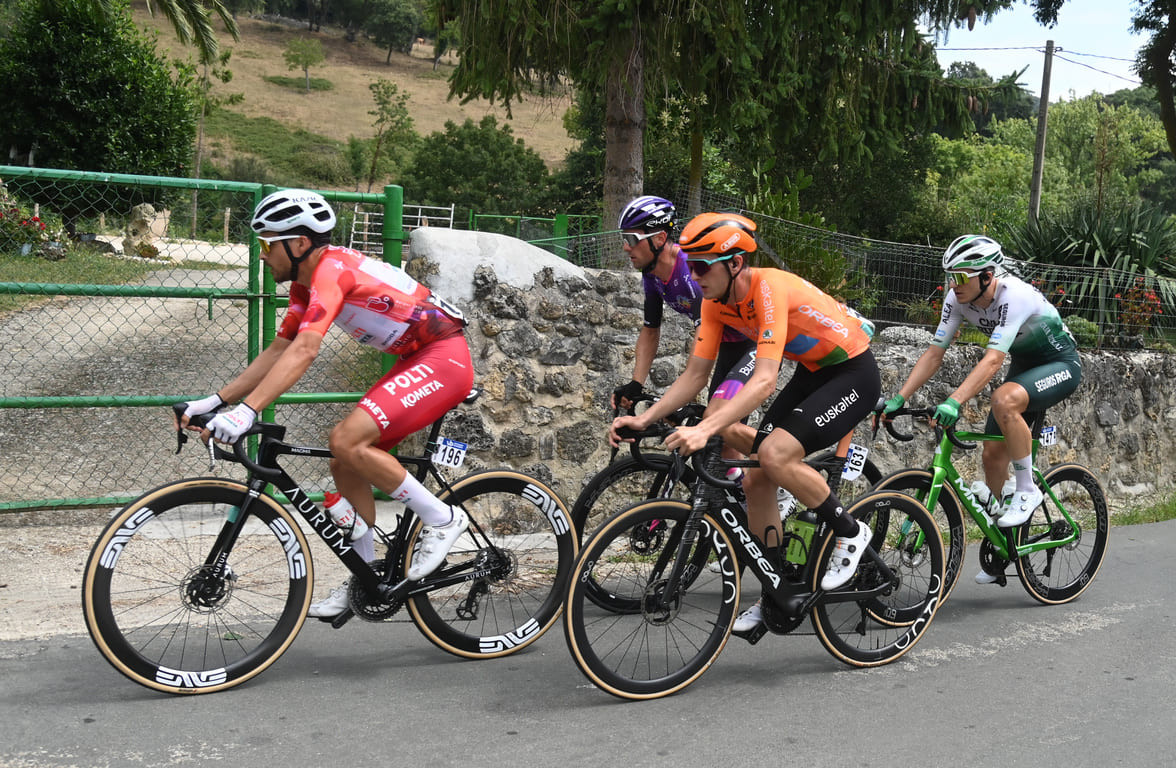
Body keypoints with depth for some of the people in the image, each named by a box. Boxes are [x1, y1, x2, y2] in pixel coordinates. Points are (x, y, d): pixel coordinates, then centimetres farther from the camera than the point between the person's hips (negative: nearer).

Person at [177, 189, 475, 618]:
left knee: (347, 441, -23)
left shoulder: (332, 269, -20)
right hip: (415, 363, 10)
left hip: (444, 359, -10)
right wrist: (215, 401, 6)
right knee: (346, 466, 5)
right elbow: (278, 350, 13)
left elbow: (304, 350, -32)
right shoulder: (307, 284, 10)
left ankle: (442, 518, -8)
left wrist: (246, 411, -39)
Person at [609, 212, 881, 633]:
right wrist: (642, 419, -16)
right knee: (756, 480, 0)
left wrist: (704, 430, -50)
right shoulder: (716, 303, -7)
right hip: (812, 372, 8)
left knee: (774, 454, -27)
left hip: (854, 373, -8)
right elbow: (694, 375, -3)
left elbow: (764, 380, -40)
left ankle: (850, 532, -4)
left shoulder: (769, 288, -31)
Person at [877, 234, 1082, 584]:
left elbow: (992, 360, -42)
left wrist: (955, 401, -53)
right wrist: (898, 399, -21)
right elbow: (934, 353, -12)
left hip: (1061, 364, -7)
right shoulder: (958, 299, -13)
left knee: (1004, 400, -36)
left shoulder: (1014, 295, -34)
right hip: (1024, 365, 7)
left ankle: (1027, 490, -17)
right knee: (993, 453, 1)